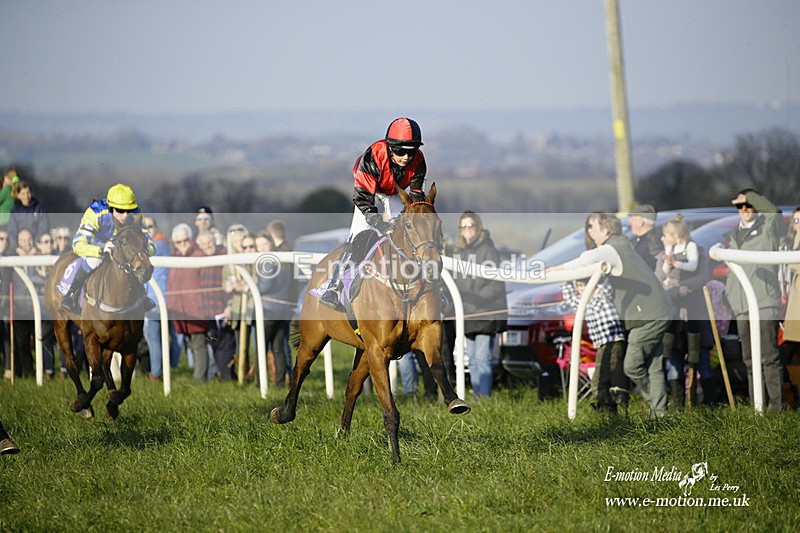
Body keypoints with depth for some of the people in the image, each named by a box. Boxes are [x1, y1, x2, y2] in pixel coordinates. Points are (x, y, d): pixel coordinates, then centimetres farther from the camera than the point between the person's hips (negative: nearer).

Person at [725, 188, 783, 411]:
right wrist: (728, 298, 21)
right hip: (741, 307, 6)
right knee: (750, 360, 7)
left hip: (765, 303, -6)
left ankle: (777, 404, -11)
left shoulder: (768, 228, 3)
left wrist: (750, 197, -12)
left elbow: (774, 212, -20)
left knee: (769, 357, -11)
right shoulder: (732, 235, 21)